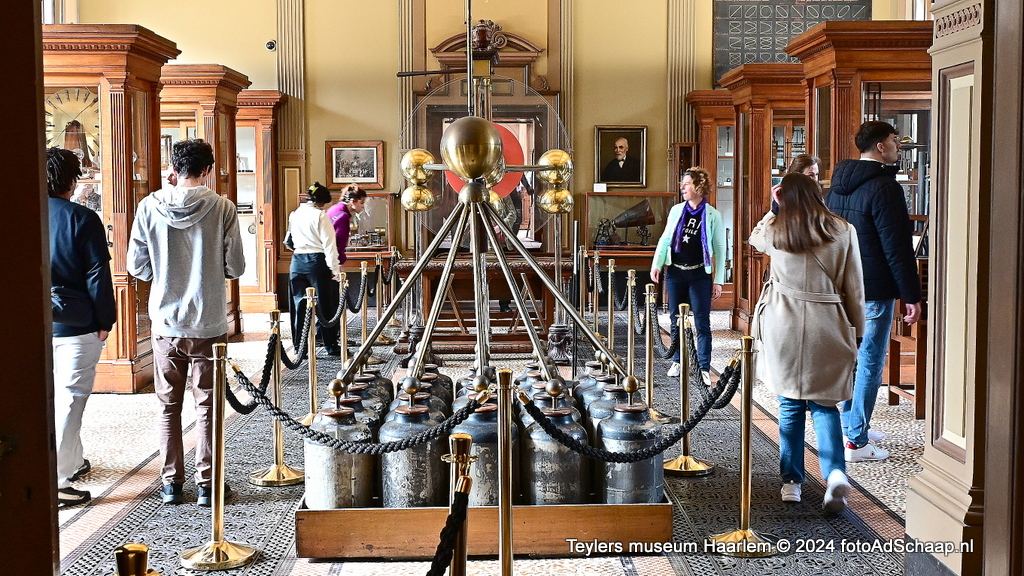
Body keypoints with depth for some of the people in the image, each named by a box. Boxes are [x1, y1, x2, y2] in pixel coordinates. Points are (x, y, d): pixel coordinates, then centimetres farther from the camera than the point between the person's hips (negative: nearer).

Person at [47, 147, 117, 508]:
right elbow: (98, 275, -13)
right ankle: (57, 482, -3)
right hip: (75, 327, -5)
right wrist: (105, 321, -3)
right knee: (69, 400, -1)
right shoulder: (82, 219, -12)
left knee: (53, 395, 20)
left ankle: (72, 461, 35)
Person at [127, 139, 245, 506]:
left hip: (166, 323, 1)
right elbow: (235, 268, -5)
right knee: (207, 406, 8)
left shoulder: (150, 206, -5)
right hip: (209, 324, -1)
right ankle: (206, 484, 13)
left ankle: (171, 482, 18)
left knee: (169, 406, 13)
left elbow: (136, 266, 1)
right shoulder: (222, 207, -10)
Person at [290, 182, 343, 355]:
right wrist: (335, 269, -11)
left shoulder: (294, 215, 8)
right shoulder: (320, 216, -10)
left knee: (300, 304, 9)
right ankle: (331, 345, 10)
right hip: (317, 261, -5)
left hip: (297, 261, 5)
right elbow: (329, 245, -13)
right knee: (325, 304, 4)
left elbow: (291, 239, 16)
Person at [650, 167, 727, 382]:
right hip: (675, 273, 3)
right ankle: (677, 361, 22)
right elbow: (665, 238, 10)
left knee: (702, 323, -2)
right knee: (676, 321, 10)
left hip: (699, 275, -3)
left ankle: (705, 368, 3)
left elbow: (719, 249, -1)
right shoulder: (676, 210, 6)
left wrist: (718, 280, -3)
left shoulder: (712, 215, -3)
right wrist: (657, 264, -3)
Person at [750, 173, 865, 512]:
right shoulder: (843, 232, 0)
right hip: (827, 331, 0)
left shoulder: (775, 231, 1)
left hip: (784, 329, 0)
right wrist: (856, 332, 12)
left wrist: (775, 208, 31)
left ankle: (792, 481, 13)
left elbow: (755, 238, 27)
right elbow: (854, 289, 2)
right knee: (824, 406, 10)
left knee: (790, 406, 11)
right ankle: (835, 472, -10)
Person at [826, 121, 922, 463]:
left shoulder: (838, 185, 10)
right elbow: (897, 246, -18)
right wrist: (912, 296, -14)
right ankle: (857, 441, 0)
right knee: (870, 363, -3)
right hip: (874, 290, -8)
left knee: (849, 358, 17)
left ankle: (853, 427, 27)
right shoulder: (884, 186, -16)